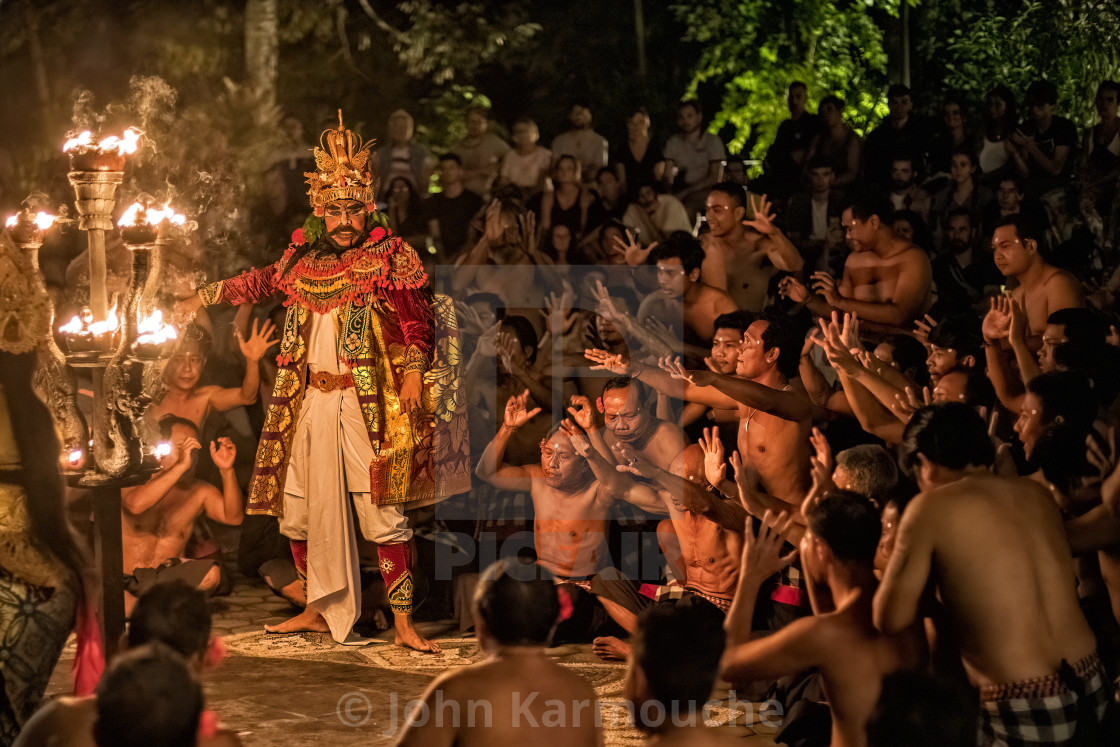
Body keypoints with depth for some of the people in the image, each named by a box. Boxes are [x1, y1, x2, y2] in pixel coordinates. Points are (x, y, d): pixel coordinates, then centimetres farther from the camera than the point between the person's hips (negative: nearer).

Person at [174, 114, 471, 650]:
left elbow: (418, 316, -10)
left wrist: (414, 370, -23)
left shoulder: (390, 258, -2)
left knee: (381, 513, -11)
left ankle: (403, 622, -6)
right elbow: (261, 282, 28)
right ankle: (321, 610, 26)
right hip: (311, 404, 6)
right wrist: (204, 297, 34)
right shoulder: (305, 259, 11)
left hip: (367, 403, -6)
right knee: (303, 513, 11)